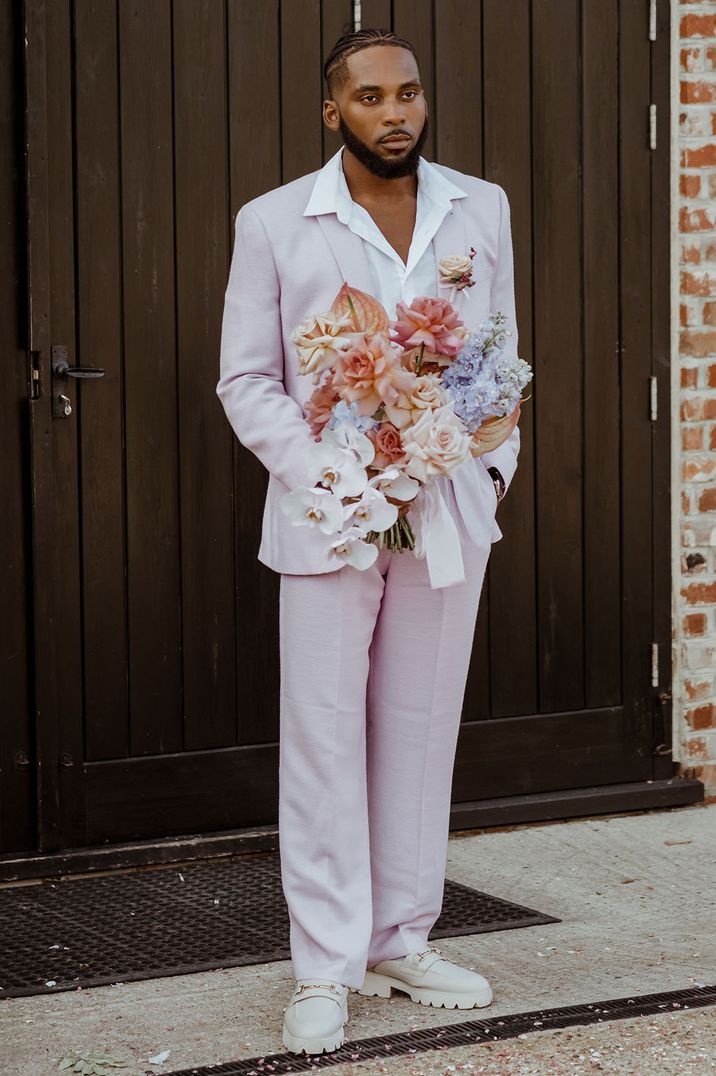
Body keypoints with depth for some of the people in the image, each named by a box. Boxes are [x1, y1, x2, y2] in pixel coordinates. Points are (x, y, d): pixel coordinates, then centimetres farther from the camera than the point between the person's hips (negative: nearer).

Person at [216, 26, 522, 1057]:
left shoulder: (481, 209, 9)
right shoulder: (275, 224, 0)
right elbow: (246, 380, 0)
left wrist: (493, 467, 1)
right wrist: (326, 475, -12)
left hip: (448, 510, 3)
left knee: (422, 728, 9)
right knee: (324, 736, -3)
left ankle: (402, 940, 20)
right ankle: (325, 970, 3)